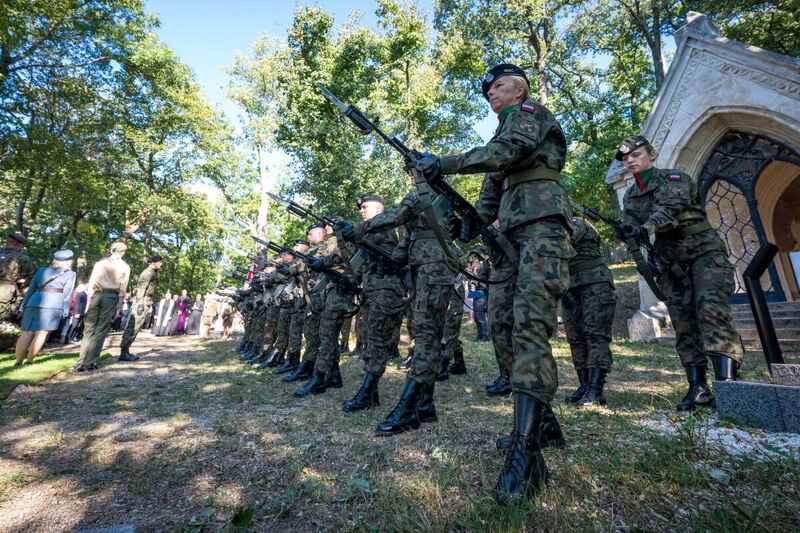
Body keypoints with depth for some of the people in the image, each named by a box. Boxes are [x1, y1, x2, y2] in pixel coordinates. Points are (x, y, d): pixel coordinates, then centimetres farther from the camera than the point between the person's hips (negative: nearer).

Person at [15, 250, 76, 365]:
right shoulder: (69, 274, 6)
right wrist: (65, 311, 2)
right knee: (41, 333, -3)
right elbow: (67, 294, 1)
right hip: (53, 305, -4)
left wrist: (23, 306, 20)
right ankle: (29, 361, -3)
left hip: (33, 303, 5)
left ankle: (18, 362, 3)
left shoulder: (41, 270, 19)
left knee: (27, 333, 4)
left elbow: (30, 289, 17)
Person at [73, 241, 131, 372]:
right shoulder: (125, 267, 3)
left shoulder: (100, 263, 9)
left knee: (89, 329, 6)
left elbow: (91, 284, 5)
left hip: (96, 295, 2)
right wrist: (118, 307, 2)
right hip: (111, 297, -2)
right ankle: (90, 364, 4)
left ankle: (81, 362, 4)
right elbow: (122, 290, -1)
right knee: (101, 331, 2)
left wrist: (88, 303, 7)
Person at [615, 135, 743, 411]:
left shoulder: (673, 178, -2)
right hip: (671, 263, 4)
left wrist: (645, 228, -42)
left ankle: (726, 384, -24)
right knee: (683, 324, -1)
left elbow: (672, 207, -23)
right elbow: (633, 229, 6)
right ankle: (698, 389, 1)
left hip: (704, 252, -4)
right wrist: (625, 232, -18)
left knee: (711, 310, -21)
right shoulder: (630, 197, 13)